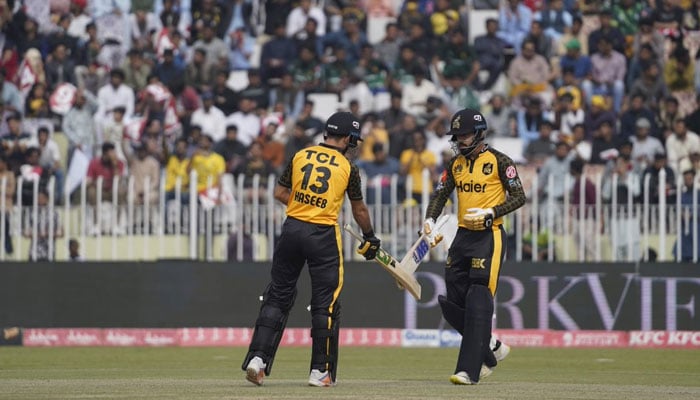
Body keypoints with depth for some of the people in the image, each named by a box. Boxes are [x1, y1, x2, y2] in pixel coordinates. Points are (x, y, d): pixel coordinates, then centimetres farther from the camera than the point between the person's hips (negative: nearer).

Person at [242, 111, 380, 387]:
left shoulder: (300, 156, 6)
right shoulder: (347, 168, -1)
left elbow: (280, 193, 9)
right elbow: (359, 210, 9)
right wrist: (369, 238, 24)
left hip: (292, 229, 3)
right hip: (324, 235, -3)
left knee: (278, 295, 10)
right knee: (325, 303, 5)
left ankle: (258, 357, 0)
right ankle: (320, 371, 6)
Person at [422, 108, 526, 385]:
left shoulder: (498, 161, -6)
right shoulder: (456, 164, 13)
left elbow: (518, 197, -7)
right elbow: (441, 194, 11)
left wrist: (490, 213, -19)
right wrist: (429, 221, -7)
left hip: (489, 237, -7)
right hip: (462, 237, 7)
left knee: (478, 304, -12)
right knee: (454, 304, 6)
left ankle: (469, 370, -14)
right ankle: (491, 350, 25)